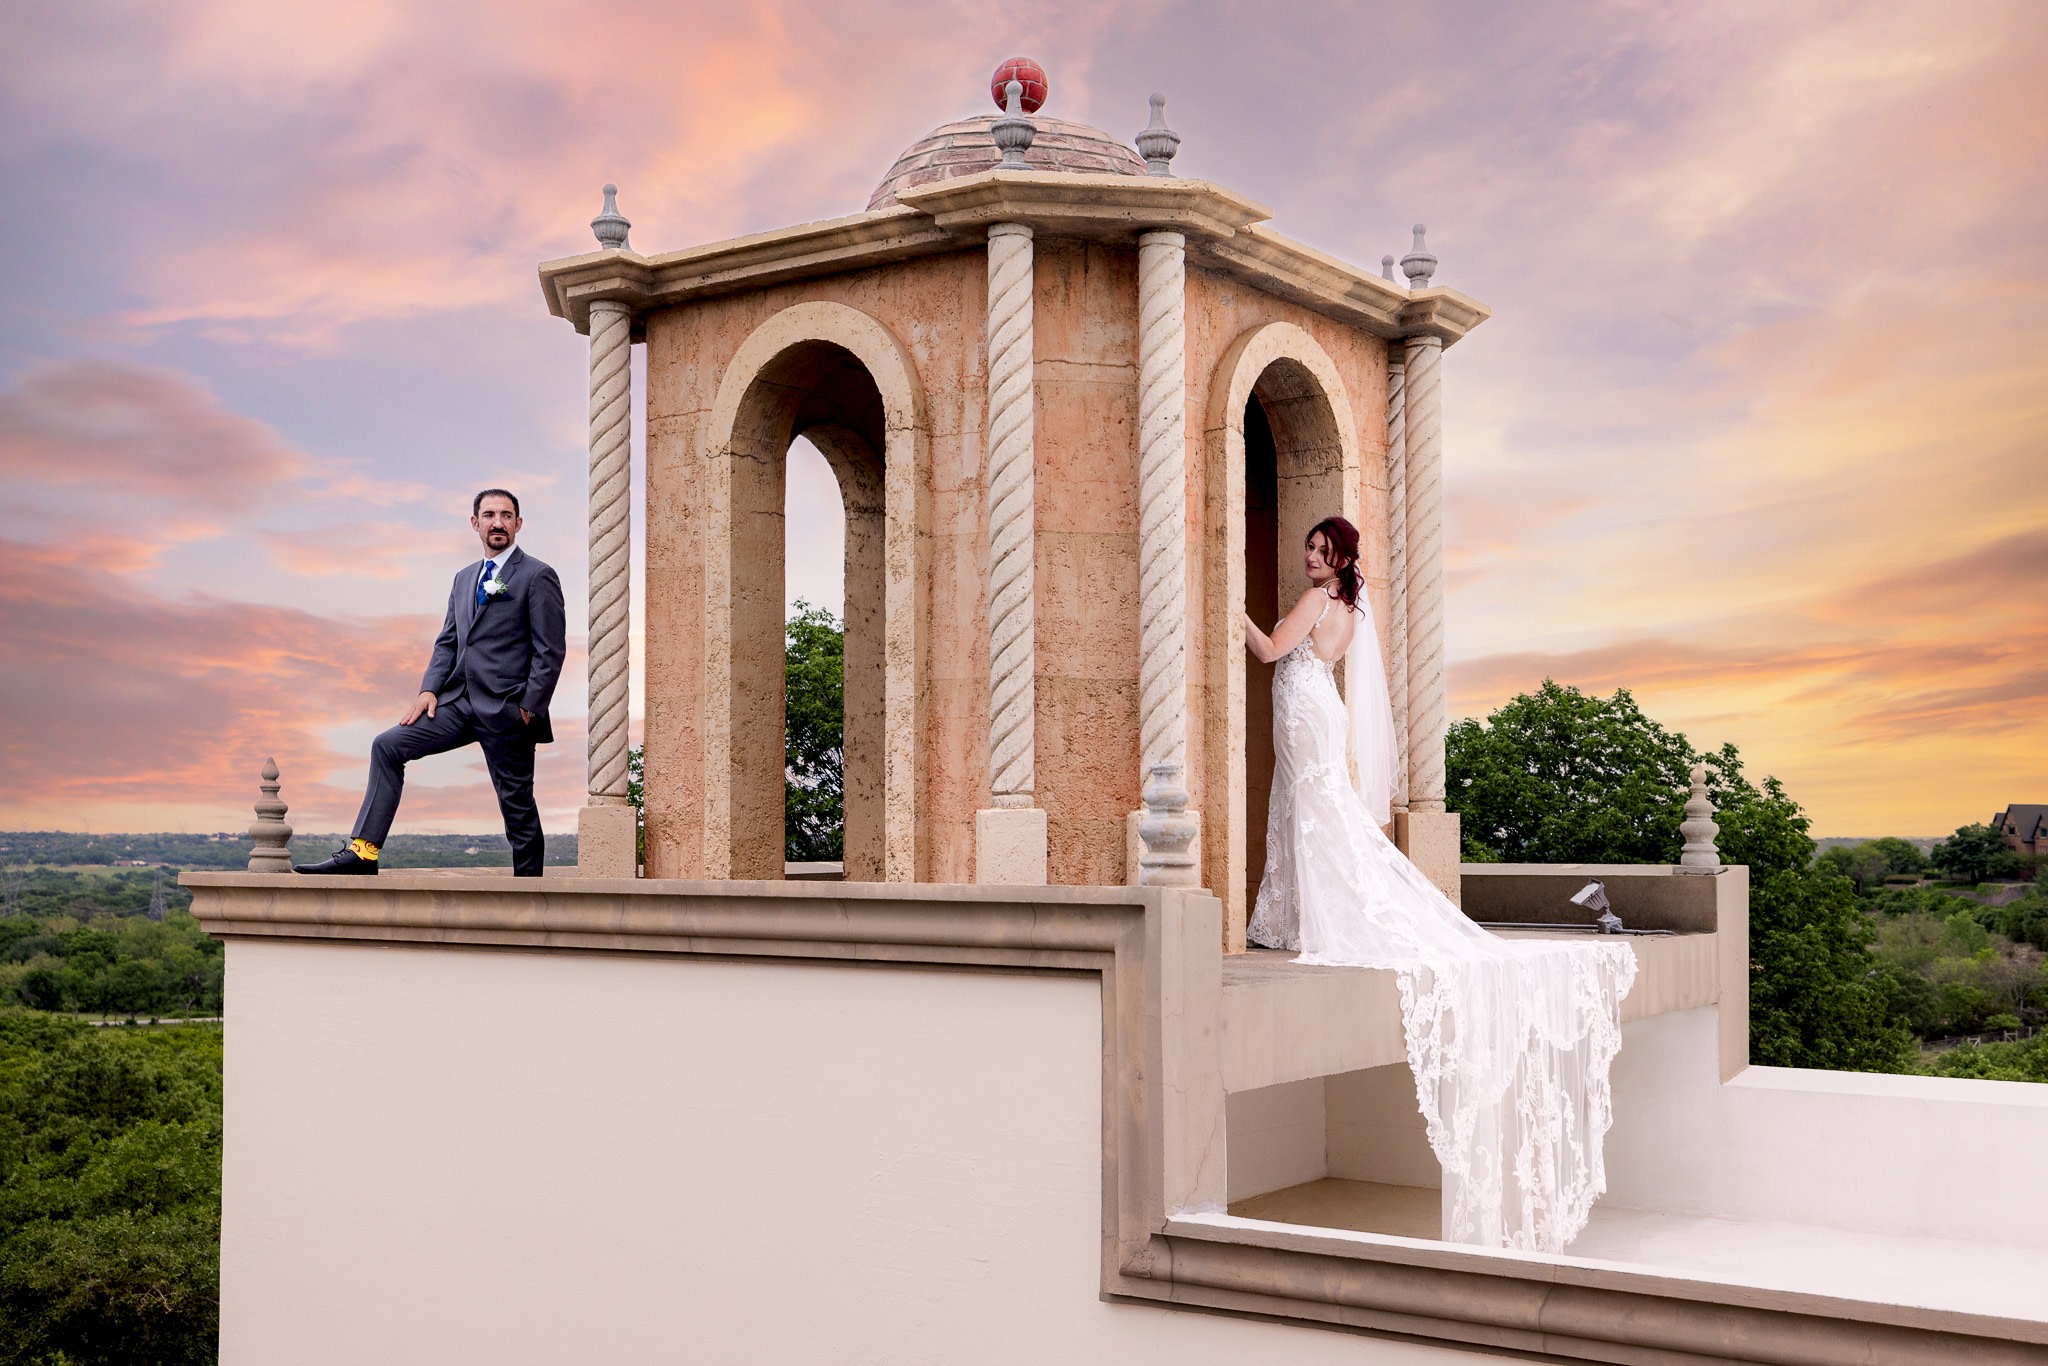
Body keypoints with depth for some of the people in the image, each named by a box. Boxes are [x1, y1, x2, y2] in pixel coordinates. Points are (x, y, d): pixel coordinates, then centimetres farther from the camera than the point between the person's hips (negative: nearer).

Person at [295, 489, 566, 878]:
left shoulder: (538, 577, -5)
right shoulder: (465, 578, 18)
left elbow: (550, 652, -9)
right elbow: (447, 642, 18)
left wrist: (528, 709, -14)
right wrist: (430, 689, 2)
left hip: (505, 710, -7)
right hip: (458, 701, 7)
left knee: (517, 803, 0)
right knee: (388, 747, -4)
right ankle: (362, 853, -5)